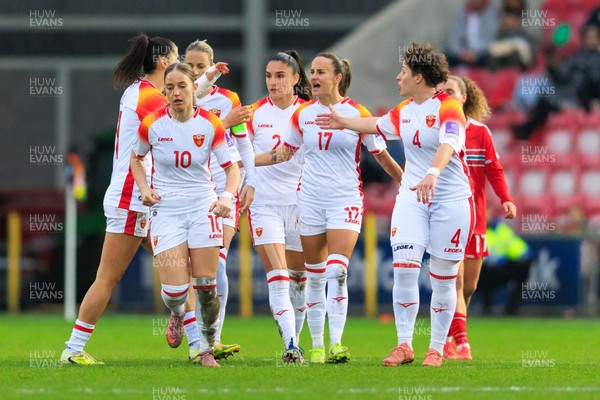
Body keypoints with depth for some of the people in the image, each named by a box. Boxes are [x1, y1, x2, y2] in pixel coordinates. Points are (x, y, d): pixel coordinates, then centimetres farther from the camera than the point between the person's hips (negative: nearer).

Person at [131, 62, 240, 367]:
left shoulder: (210, 125, -7)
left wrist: (227, 196, -22)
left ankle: (207, 347, 16)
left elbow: (232, 167, -2)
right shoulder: (152, 124, -7)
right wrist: (144, 189, -5)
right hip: (166, 211, 0)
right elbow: (136, 159, 12)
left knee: (206, 286, -5)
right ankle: (177, 314, 25)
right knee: (174, 290, -12)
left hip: (203, 207, 1)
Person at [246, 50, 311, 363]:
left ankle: (295, 341, 23)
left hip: (300, 202, 1)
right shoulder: (255, 113, 2)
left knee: (298, 278, 9)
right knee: (277, 277, -13)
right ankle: (290, 346, -20)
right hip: (265, 204, -1)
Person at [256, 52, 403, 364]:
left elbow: (381, 156, 4)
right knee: (315, 276, 6)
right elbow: (284, 153, 18)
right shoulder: (303, 114, 6)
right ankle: (316, 345, 13)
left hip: (345, 198, -4)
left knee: (337, 272, -16)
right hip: (310, 199, 4)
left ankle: (335, 343, -17)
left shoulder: (356, 113, -4)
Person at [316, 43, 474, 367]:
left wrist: (432, 174, -49)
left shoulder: (448, 107, -13)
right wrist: (342, 122, 44)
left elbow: (448, 144, -31)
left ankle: (436, 349, 11)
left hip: (451, 198, -5)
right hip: (412, 197, 6)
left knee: (442, 277, 1)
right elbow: (376, 125, 32)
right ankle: (404, 345, -6)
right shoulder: (404, 111, 11)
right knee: (403, 267, -10)